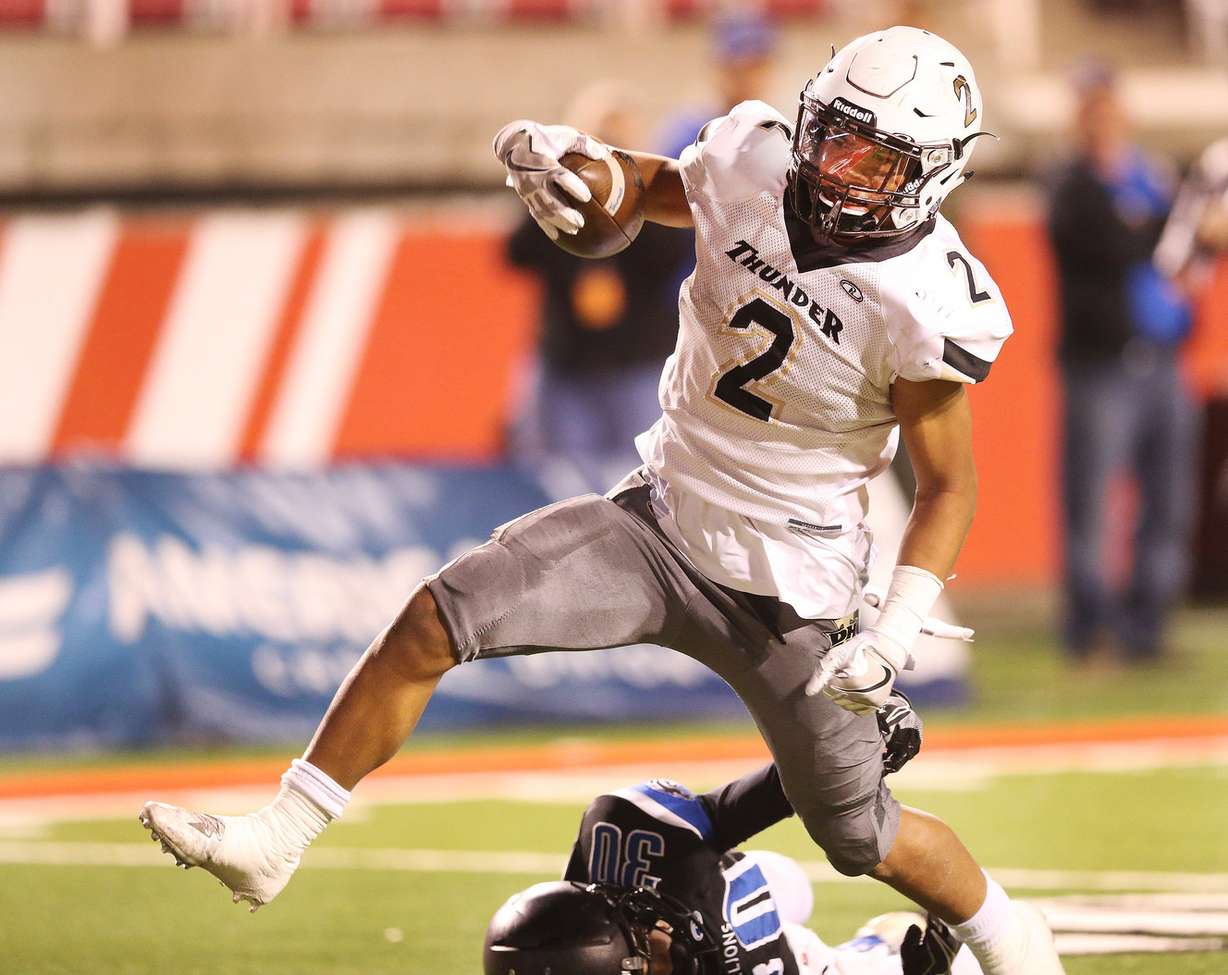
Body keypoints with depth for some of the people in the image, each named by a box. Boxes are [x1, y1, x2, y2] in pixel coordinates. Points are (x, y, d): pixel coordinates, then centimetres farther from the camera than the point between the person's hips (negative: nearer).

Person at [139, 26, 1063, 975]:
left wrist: (896, 633, -23)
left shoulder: (924, 306, -22)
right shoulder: (751, 163, -9)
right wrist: (556, 155, -10)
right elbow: (646, 187, 13)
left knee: (862, 835, 9)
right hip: (662, 516, 5)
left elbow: (949, 485, -12)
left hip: (784, 587, -5)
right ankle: (273, 842, -1)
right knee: (432, 622, -10)